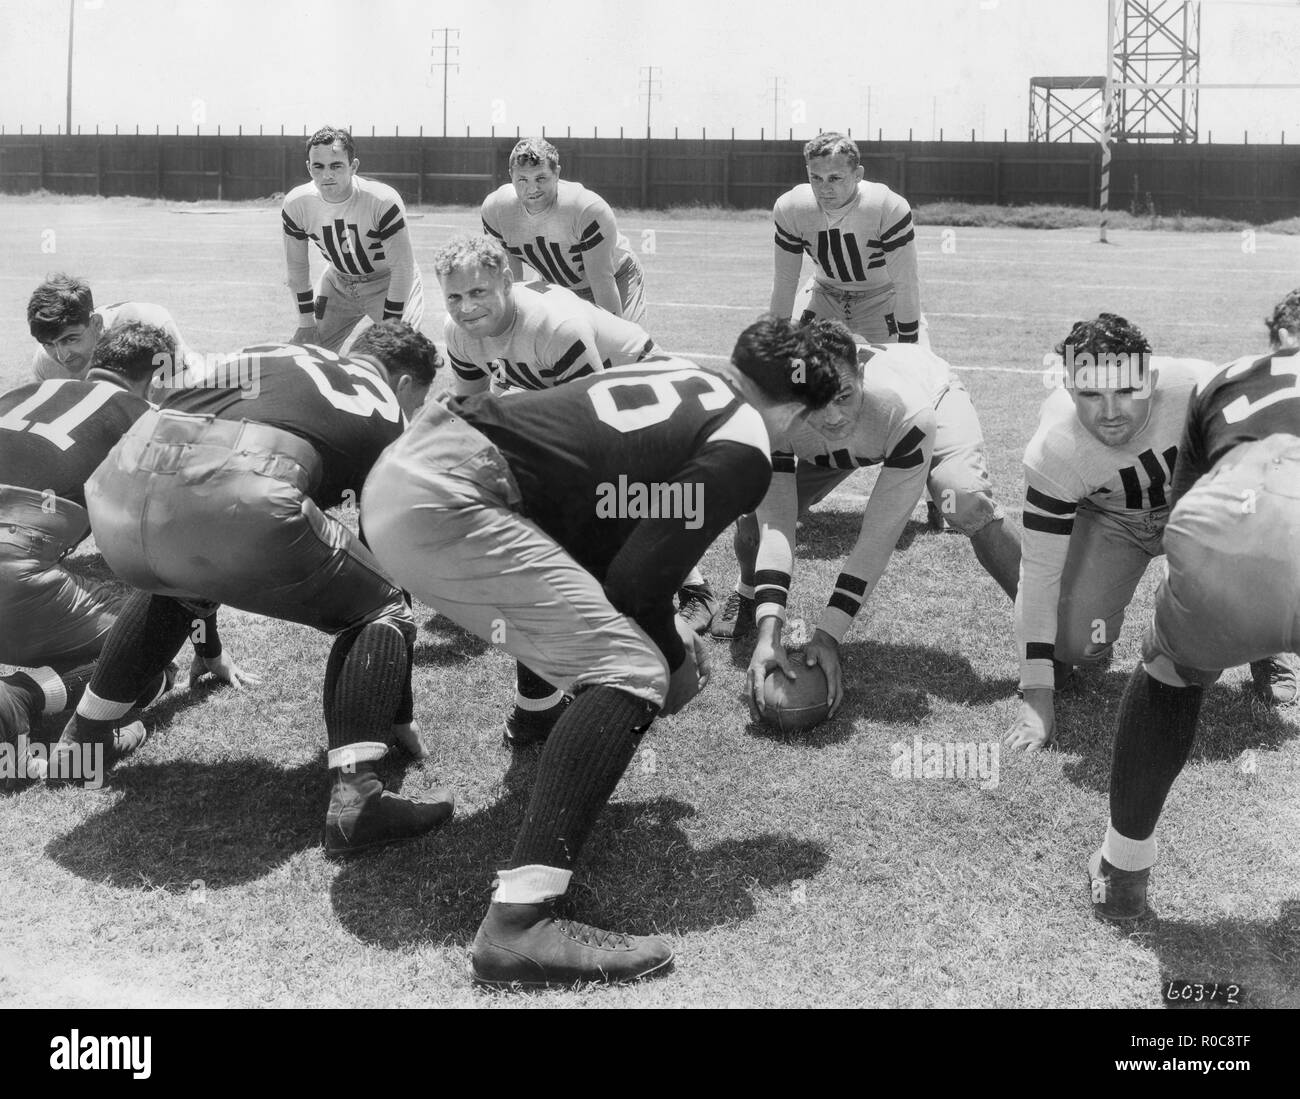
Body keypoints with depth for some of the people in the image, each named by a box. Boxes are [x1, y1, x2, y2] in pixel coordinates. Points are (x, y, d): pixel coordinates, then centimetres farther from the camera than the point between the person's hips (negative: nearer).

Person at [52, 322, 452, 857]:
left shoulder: (275, 354, 37)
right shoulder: (387, 414, 24)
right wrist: (400, 716, 40)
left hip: (120, 484, 6)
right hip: (237, 505, -6)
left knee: (173, 587, 39)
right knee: (379, 611, 15)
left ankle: (80, 737, 47)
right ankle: (354, 802, 1)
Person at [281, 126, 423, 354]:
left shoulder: (383, 201, -29)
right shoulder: (295, 205, -16)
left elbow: (402, 268, -22)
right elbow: (296, 266, -2)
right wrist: (306, 324, 0)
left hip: (389, 284, -4)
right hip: (338, 284, 5)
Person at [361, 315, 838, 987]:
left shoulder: (679, 373, 20)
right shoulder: (743, 451, -3)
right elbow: (638, 583, -8)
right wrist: (676, 663, 12)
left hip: (404, 463, 10)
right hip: (446, 501, -10)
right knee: (631, 672, -12)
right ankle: (519, 924, -21)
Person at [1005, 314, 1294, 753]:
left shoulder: (1197, 388, -36)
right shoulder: (1052, 451, -32)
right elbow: (1039, 571, -26)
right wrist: (1037, 696, -26)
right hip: (1110, 520, 0)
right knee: (1075, 644, -17)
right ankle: (1074, 653, 23)